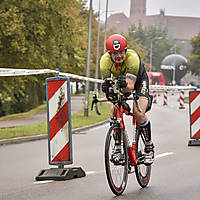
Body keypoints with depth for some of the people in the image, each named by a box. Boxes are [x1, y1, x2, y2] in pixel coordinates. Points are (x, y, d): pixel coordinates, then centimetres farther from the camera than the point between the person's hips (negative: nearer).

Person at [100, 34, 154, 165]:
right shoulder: (105, 60, -29)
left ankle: (149, 146, -3)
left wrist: (125, 85, -65)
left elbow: (130, 86, -44)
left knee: (139, 113, -21)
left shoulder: (132, 57, -38)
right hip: (119, 82, 3)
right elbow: (106, 83, -31)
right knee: (114, 110, -20)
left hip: (139, 80, -3)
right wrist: (106, 86, -54)